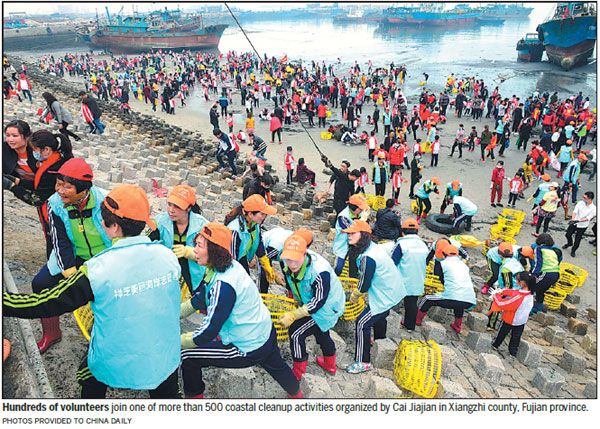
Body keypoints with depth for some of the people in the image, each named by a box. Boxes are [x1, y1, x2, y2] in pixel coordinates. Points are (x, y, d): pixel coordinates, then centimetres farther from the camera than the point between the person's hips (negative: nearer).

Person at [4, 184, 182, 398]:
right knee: (168, 394, 29)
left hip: (117, 366, -2)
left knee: (89, 381, 32)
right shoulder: (168, 255, -13)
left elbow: (45, 304, -16)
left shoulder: (96, 271, -26)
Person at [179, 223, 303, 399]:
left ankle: (193, 395, 21)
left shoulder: (223, 285, -32)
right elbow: (202, 297, 8)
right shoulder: (230, 265, -6)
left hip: (249, 350, -9)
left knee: (187, 356, -3)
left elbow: (207, 334, -27)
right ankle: (296, 393, 60)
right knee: (276, 366, 34)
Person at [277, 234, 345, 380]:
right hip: (309, 302, 8)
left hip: (327, 307, -8)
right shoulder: (289, 262, -20)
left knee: (296, 333, -8)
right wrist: (292, 295, 18)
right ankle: (330, 365, 55)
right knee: (320, 332, 28)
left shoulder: (320, 272, -42)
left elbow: (318, 302, -32)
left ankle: (297, 373, 14)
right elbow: (290, 279, 4)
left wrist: (293, 315, -32)